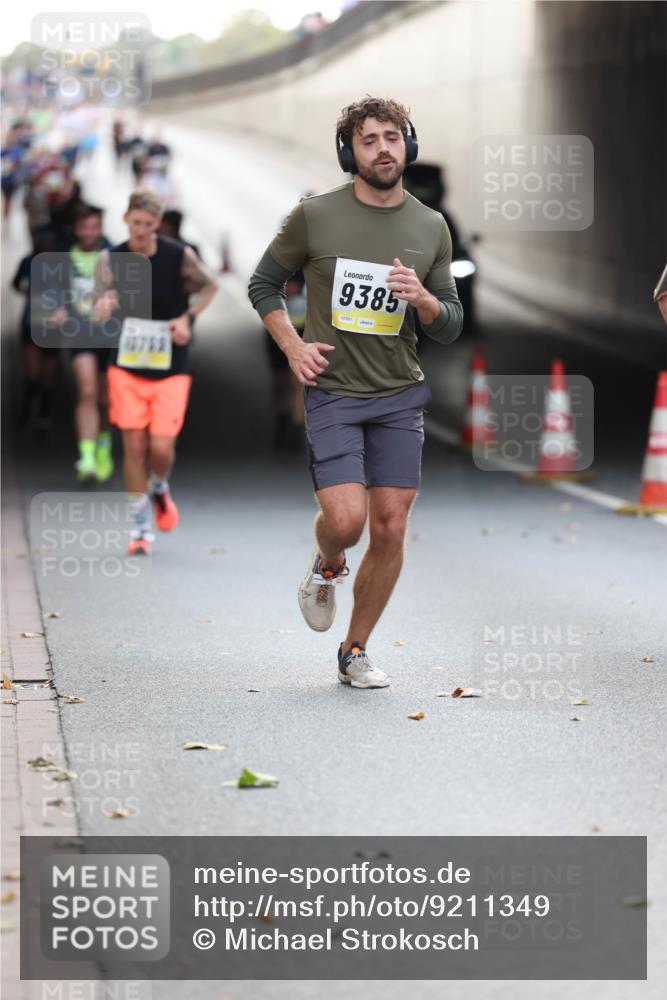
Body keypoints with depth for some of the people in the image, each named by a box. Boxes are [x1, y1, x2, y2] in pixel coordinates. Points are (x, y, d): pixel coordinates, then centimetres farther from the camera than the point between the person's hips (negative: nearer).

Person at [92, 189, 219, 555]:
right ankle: (141, 526, 11)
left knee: (161, 447, -7)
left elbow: (209, 286, 9)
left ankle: (160, 490, 29)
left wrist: (187, 317, -6)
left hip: (171, 368, -1)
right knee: (134, 444, -2)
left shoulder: (179, 256, -7)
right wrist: (102, 309, -35)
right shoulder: (110, 259, -4)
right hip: (126, 366, 1)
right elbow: (99, 311, -11)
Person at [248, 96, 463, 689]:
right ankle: (328, 567, 20)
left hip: (401, 396, 3)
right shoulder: (315, 217, -3)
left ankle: (355, 652, 16)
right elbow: (264, 285, 10)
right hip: (332, 392, -3)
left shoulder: (431, 228, 5)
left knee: (390, 529, 0)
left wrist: (422, 298, -12)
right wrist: (293, 346, -3)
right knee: (346, 520, -17)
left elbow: (451, 328, 9)